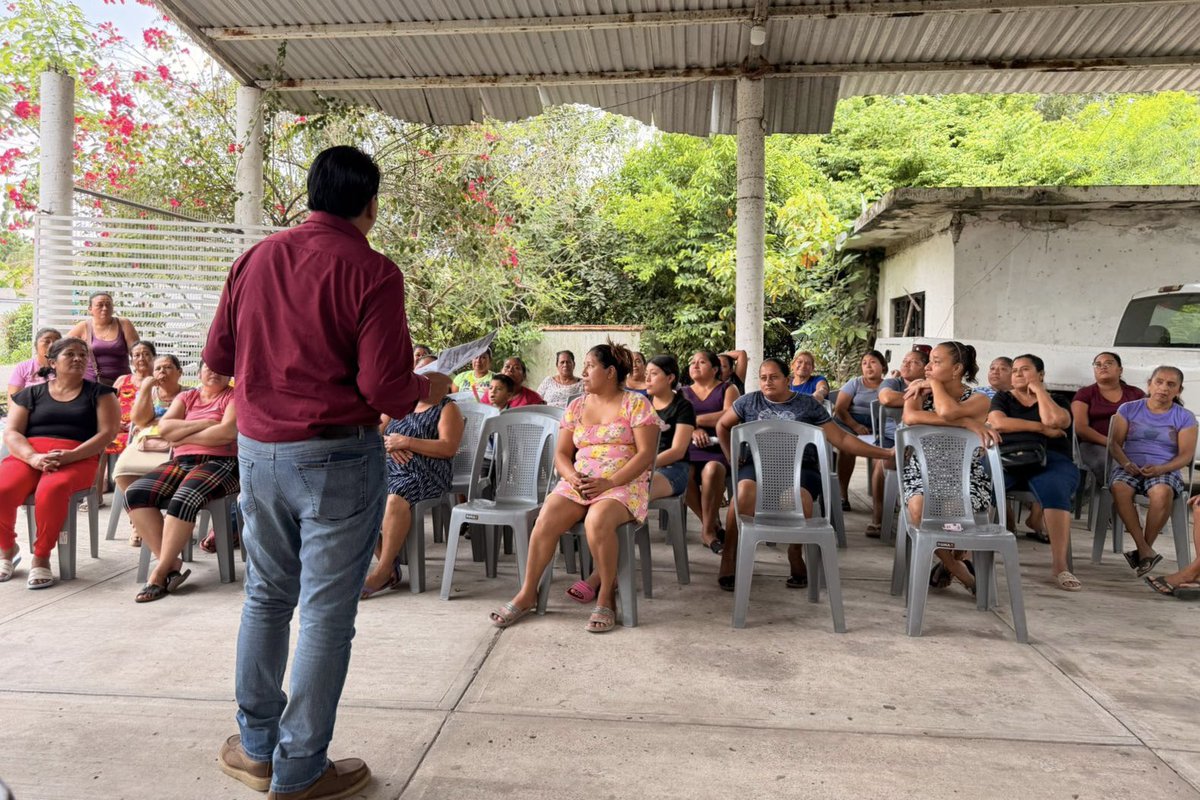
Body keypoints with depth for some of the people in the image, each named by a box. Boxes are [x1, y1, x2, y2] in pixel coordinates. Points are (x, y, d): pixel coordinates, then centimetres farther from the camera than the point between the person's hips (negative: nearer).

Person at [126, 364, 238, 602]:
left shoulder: (234, 397, 6)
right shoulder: (186, 397, 22)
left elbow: (228, 432, -12)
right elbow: (164, 428, 5)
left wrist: (184, 437, -2)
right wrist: (203, 424, -6)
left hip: (219, 464, -6)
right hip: (181, 463, 6)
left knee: (184, 499, -33)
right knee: (135, 493, -19)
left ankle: (160, 572, -22)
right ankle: (171, 561, -19)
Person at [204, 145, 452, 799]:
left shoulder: (255, 259, 5)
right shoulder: (371, 272, -13)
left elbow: (217, 356, 10)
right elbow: (383, 385, -18)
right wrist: (426, 390, 3)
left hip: (257, 449, 6)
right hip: (336, 456, -6)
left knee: (266, 596, 19)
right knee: (326, 611, 5)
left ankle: (256, 746, 32)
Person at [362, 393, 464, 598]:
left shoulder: (447, 408, 8)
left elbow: (449, 448, -7)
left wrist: (406, 442, -12)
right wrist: (389, 445, -5)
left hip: (425, 474, -5)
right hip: (388, 468, 5)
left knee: (396, 499, -36)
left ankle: (383, 570, -24)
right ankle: (389, 565, -16)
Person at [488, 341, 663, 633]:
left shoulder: (636, 404, 1)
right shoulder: (576, 406, 15)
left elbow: (646, 453, -8)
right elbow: (561, 454, 13)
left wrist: (609, 482, -19)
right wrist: (573, 478, -9)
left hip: (624, 485, -4)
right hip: (578, 483, 4)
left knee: (597, 520, -36)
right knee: (546, 519, -24)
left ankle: (606, 598, -16)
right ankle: (527, 594, -9)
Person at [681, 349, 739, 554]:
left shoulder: (727, 389, 14)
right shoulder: (683, 393, 24)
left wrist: (695, 419, -3)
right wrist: (693, 430, -13)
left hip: (720, 446, -2)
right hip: (692, 447, 3)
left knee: (712, 470, -37)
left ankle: (708, 528, -19)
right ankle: (712, 524, -11)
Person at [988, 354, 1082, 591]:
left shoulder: (1056, 401, 21)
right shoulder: (1002, 398, 24)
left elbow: (1053, 420, -5)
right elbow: (997, 423, 2)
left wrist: (1038, 389, 9)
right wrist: (1042, 428, 0)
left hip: (1049, 460, 0)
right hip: (1005, 458, 0)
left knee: (1055, 491, -36)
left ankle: (1059, 565, -35)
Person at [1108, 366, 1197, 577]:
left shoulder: (1185, 418, 9)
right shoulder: (1128, 409, 12)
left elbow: (1186, 455, 2)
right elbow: (1115, 443, 7)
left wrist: (1160, 469, -17)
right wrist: (1125, 463, -14)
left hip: (1165, 470, -1)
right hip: (1129, 468, 1)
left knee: (1162, 492, -38)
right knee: (1119, 489, -36)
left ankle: (1145, 547, -21)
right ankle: (1145, 551, -32)